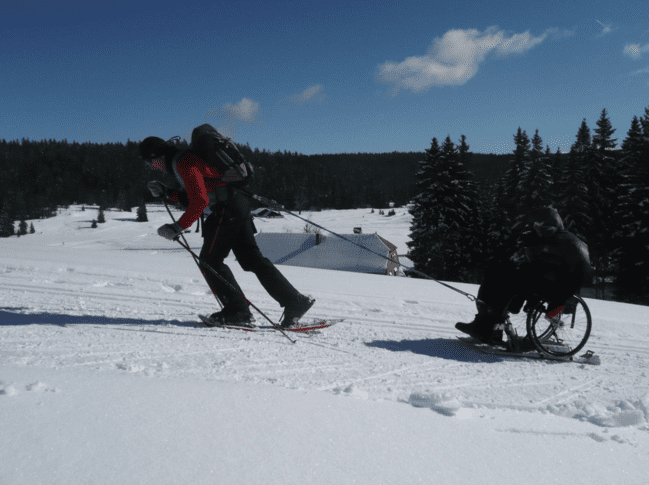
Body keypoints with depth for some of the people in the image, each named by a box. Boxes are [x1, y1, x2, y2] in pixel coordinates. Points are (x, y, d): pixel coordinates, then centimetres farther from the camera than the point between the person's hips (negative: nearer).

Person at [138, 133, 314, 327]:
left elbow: (200, 201, -20)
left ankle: (238, 311, 0)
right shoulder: (182, 160, 22)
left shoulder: (183, 163, -11)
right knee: (252, 258, 10)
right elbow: (192, 197, 25)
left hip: (226, 209, -10)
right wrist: (166, 192, 19)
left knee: (210, 261, 0)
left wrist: (178, 227, -17)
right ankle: (296, 302, 7)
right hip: (239, 204, 10)